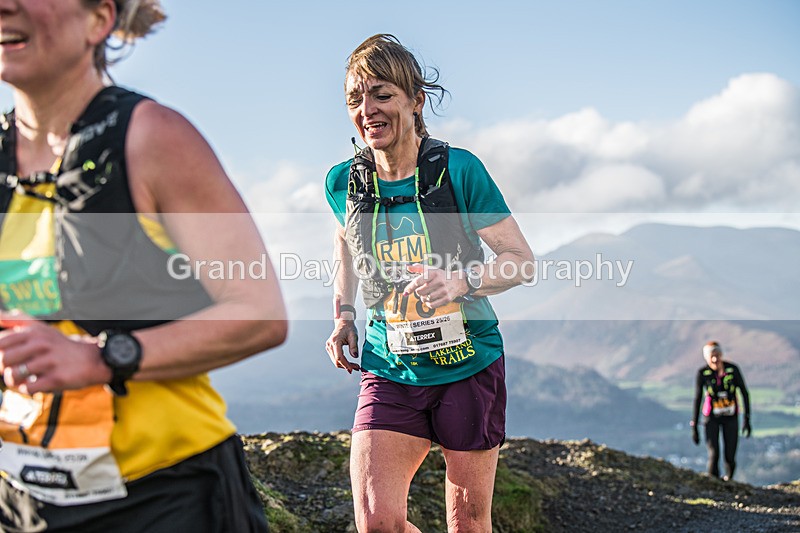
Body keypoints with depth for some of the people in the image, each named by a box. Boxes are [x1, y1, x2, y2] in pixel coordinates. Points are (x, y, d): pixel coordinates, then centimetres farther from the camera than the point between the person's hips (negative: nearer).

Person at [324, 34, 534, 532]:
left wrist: (461, 281, -26)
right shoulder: (344, 183, -1)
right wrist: (343, 315, 11)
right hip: (390, 373, 2)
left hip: (469, 368, -2)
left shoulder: (459, 170, -11)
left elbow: (522, 260, -8)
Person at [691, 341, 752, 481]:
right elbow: (697, 400, -6)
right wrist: (694, 427, -6)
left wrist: (747, 419, -4)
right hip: (711, 418, -1)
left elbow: (744, 393, -2)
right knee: (714, 455, -14)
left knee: (730, 457, 1)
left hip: (730, 418, 1)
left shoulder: (733, 369, -11)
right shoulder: (702, 373, -13)